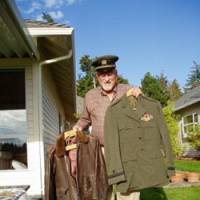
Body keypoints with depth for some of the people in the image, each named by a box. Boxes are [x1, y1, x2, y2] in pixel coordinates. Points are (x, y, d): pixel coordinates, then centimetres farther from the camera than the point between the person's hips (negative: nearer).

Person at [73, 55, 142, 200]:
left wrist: (140, 96, -8)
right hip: (101, 152, 2)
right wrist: (78, 127, 5)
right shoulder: (90, 96, 8)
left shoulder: (129, 91, 3)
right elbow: (85, 119, 24)